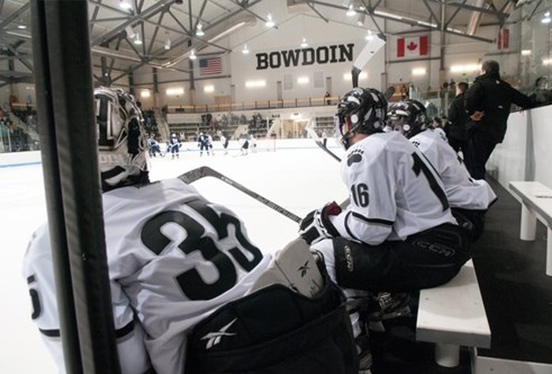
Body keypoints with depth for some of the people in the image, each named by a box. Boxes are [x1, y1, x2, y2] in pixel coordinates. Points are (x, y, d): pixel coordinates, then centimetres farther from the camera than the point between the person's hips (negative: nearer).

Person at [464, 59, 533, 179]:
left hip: (480, 130, -7)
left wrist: (471, 113, -15)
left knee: (474, 166, -6)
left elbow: (470, 97, -28)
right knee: (480, 164, 19)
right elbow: (526, 102, 16)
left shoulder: (481, 83, -6)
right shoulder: (506, 87, 13)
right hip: (497, 132, 7)